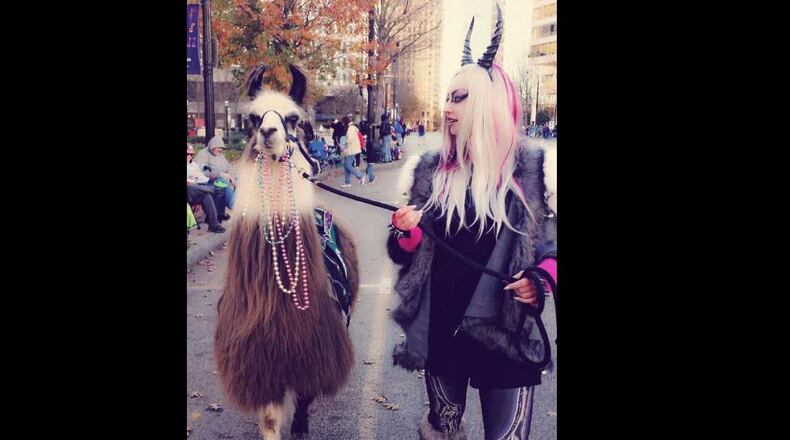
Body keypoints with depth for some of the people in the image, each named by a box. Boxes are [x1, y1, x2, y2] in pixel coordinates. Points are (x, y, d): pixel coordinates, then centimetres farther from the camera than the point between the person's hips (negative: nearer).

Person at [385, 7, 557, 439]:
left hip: (507, 332, -2)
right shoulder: (430, 169, 1)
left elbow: (551, 246, 1)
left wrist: (541, 277, -19)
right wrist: (405, 231, -17)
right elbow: (406, 253, 5)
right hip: (441, 326, 3)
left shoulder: (534, 170, -6)